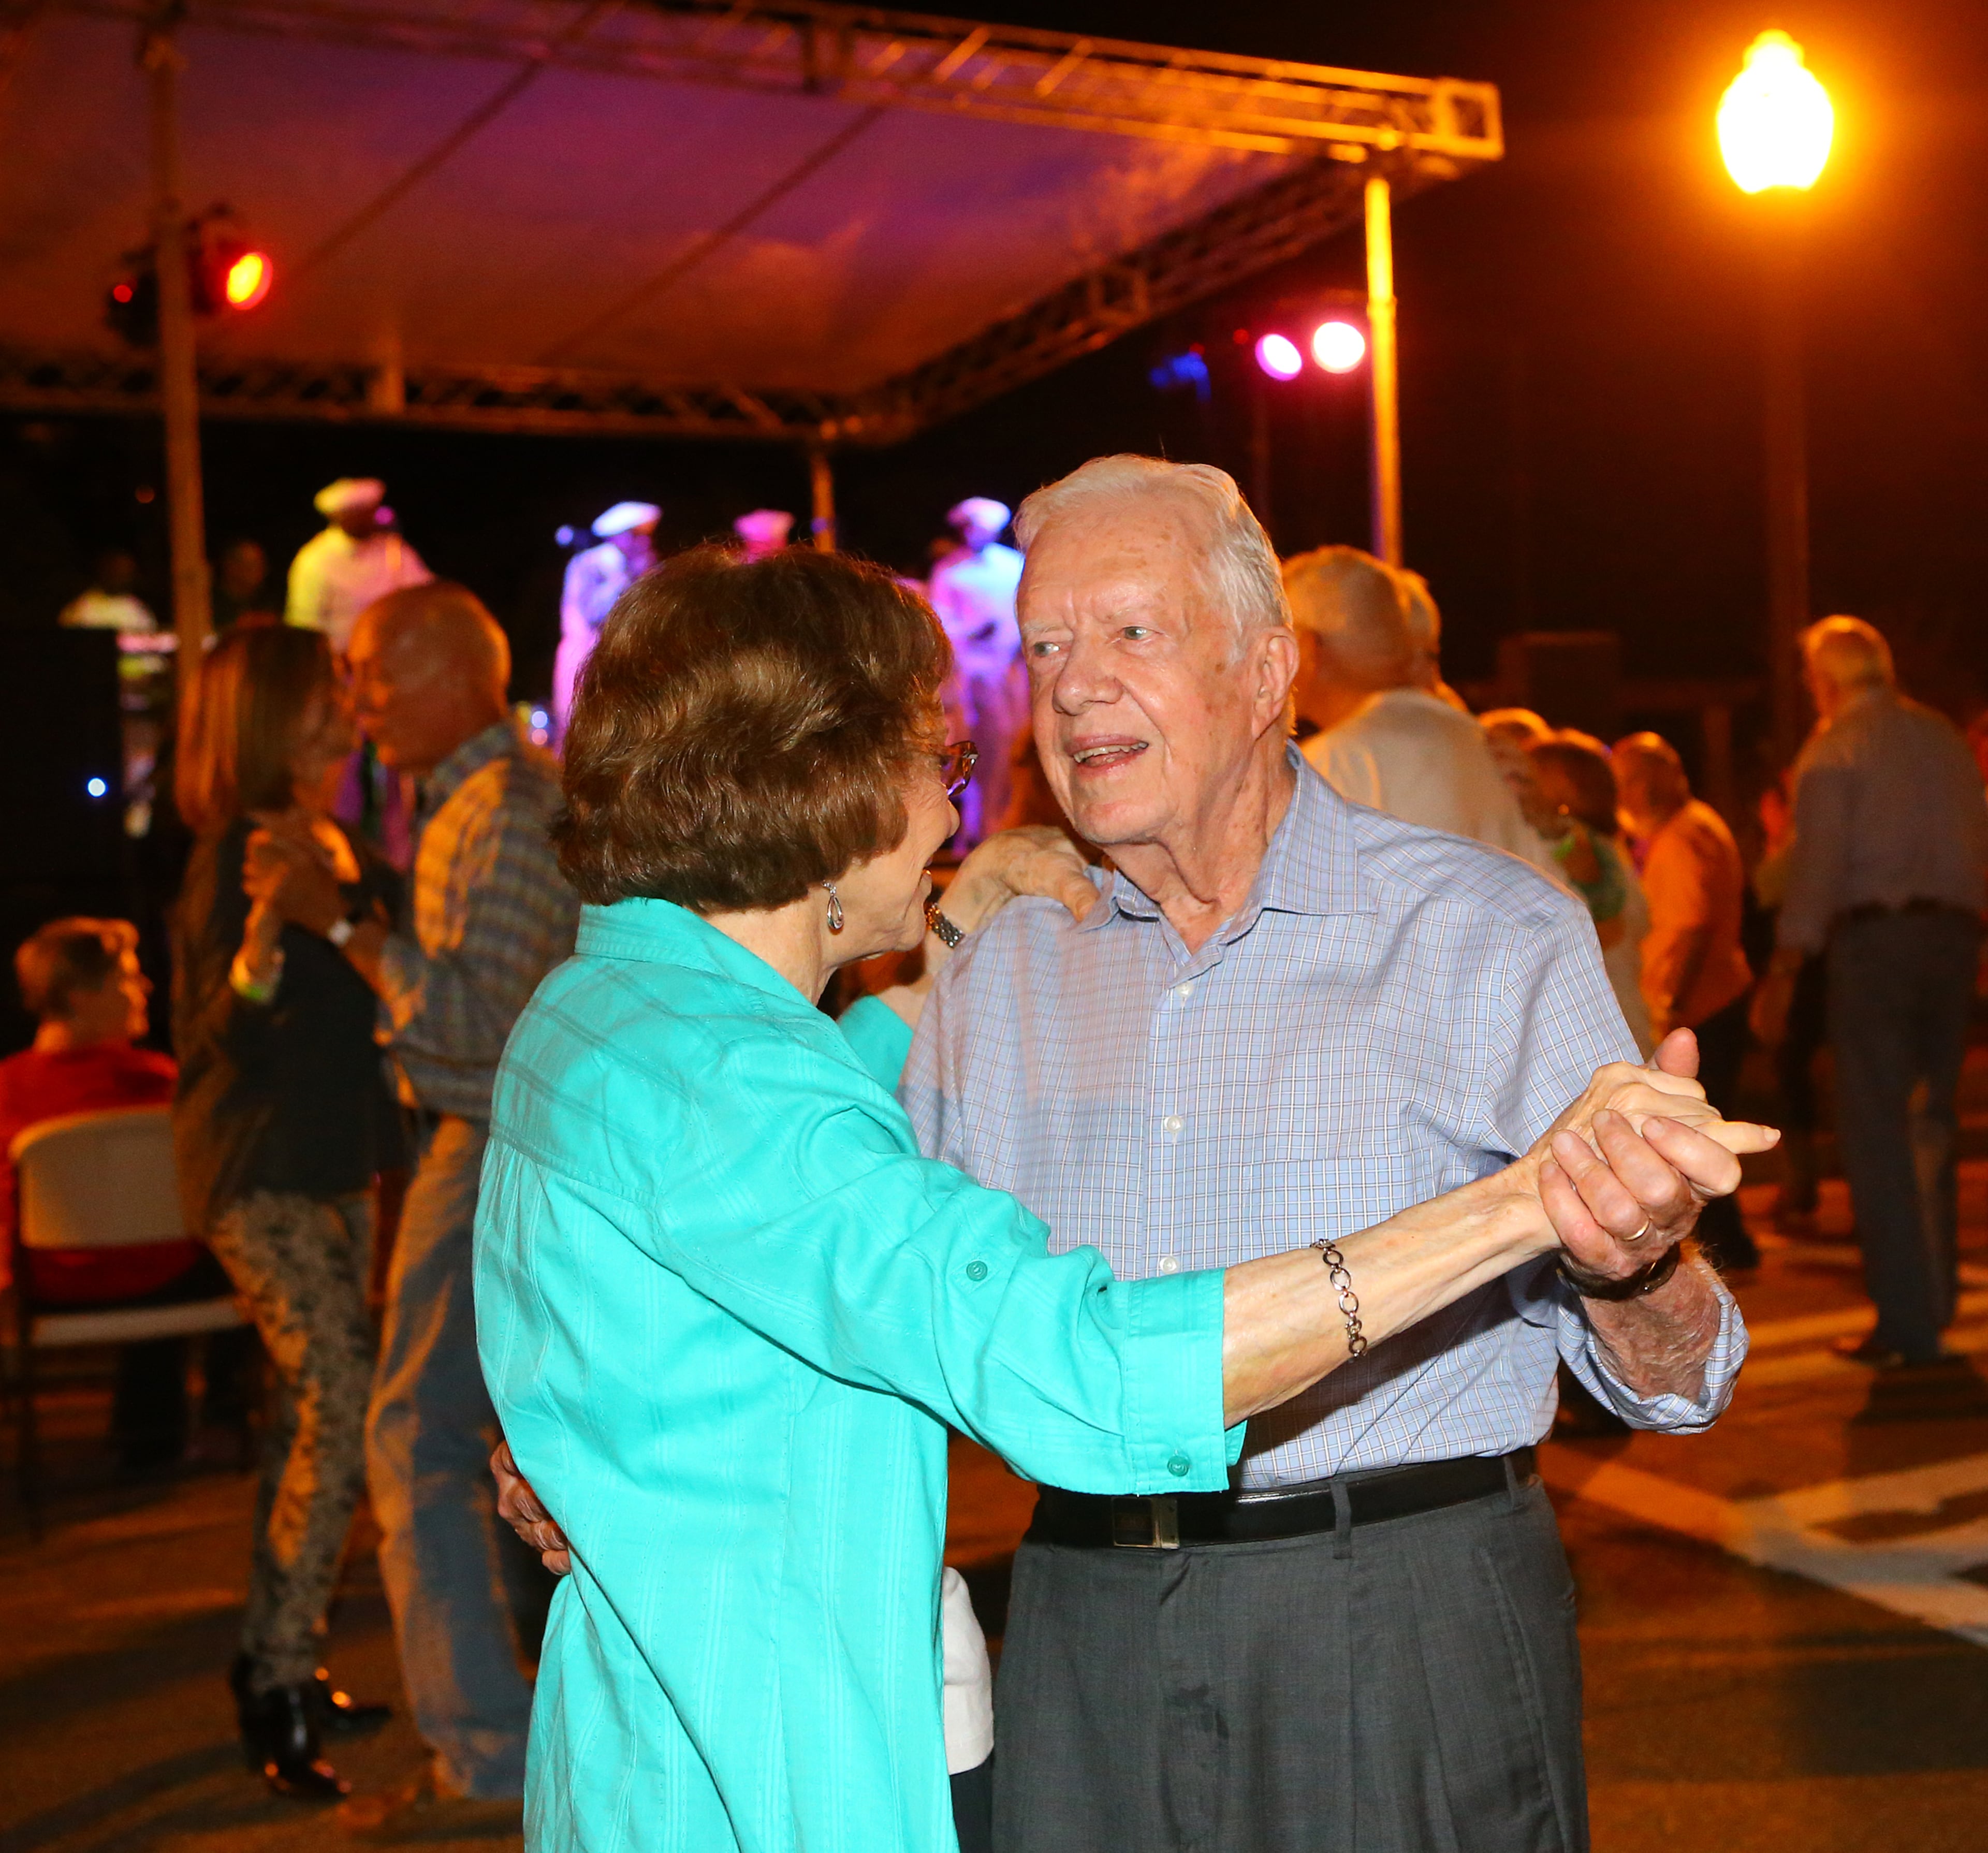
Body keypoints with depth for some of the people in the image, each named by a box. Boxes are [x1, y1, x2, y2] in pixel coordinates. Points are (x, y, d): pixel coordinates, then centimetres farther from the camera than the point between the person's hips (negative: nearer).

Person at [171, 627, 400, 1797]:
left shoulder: (328, 845, 11)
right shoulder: (237, 855, -15)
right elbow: (233, 1038, -20)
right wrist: (262, 933, -35)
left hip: (333, 1168, 9)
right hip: (260, 1175, -9)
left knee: (314, 1412, 14)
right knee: (344, 1406, -15)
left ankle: (278, 1664, 26)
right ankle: (281, 1689, -5)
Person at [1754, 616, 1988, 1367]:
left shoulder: (1833, 748, -2)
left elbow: (1816, 865, -10)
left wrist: (1783, 973, -8)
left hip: (1874, 936, -6)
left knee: (1876, 1129, -3)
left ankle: (1910, 1322, -5)